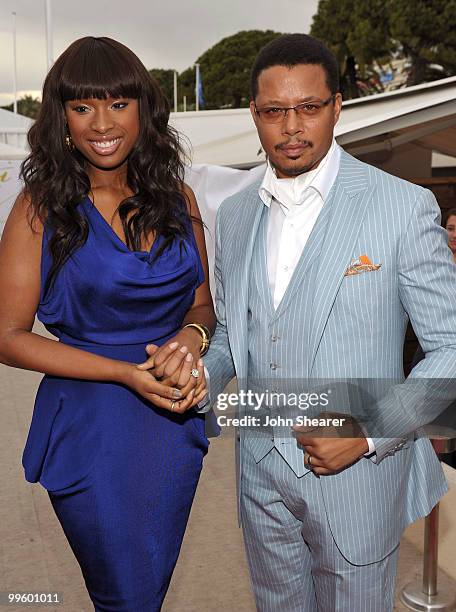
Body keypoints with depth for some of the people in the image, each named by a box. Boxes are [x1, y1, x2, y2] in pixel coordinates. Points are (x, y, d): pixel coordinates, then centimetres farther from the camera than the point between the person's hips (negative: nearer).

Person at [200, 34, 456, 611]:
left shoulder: (402, 206, -13)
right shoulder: (234, 215, 4)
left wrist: (369, 433, -18)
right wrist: (200, 379, -6)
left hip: (356, 474, -4)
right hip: (261, 472, 5)